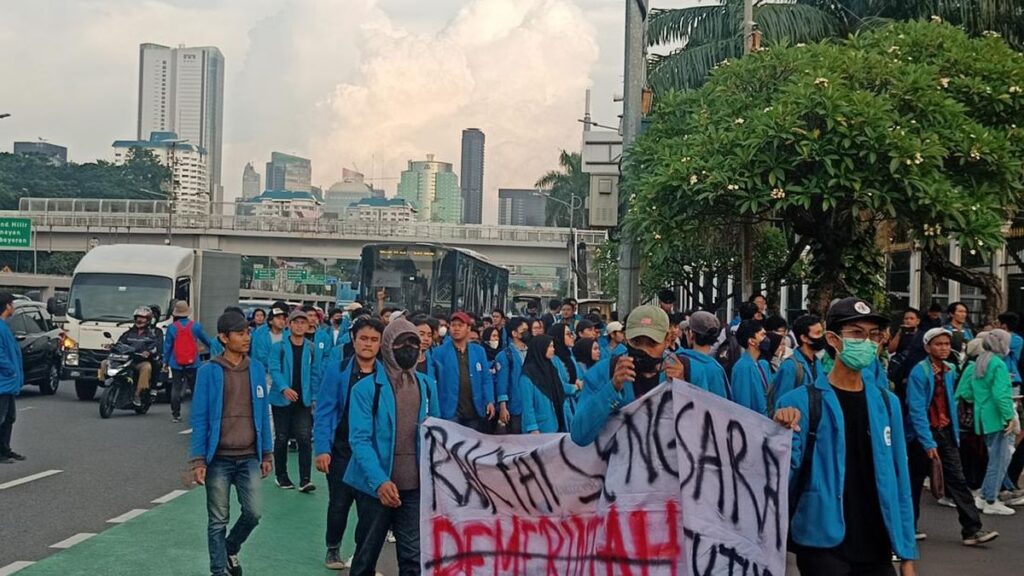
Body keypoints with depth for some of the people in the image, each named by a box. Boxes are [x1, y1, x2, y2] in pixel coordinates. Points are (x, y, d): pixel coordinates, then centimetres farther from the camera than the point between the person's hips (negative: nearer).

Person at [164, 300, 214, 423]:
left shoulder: (172, 327, -3)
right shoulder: (195, 326, 0)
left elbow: (167, 346, 0)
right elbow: (205, 339, 16)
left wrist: (166, 361, 8)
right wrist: (211, 347, 36)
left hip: (176, 364, 0)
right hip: (193, 363, 0)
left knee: (176, 388, 5)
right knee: (195, 388, 7)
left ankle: (175, 414, 4)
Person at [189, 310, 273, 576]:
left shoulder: (256, 369, 4)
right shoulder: (209, 371, -7)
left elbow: (263, 413, 10)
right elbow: (199, 418, -6)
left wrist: (266, 453, 9)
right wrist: (198, 460, -10)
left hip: (249, 457, 3)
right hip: (218, 458, -3)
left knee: (253, 513, 1)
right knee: (218, 520, 5)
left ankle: (231, 549, 30)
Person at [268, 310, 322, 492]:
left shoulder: (312, 349, 5)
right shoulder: (279, 347, -2)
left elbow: (315, 375, 8)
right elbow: (274, 369, -13)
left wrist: (314, 398, 4)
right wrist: (284, 388, -29)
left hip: (303, 401, 1)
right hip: (281, 400, -1)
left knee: (304, 438, -9)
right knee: (281, 439, 9)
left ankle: (305, 479, -10)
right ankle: (282, 476, 22)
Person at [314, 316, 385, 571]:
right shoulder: (336, 369, -5)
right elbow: (324, 411, -6)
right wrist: (322, 449, -14)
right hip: (342, 450, -1)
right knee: (339, 504, 9)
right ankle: (333, 549, 31)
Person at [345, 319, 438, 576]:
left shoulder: (427, 386, 6)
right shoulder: (367, 388, -9)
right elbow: (360, 439, -16)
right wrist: (379, 481, -28)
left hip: (415, 487, 3)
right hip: (376, 486, -3)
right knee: (367, 553, 14)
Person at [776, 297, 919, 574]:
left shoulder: (887, 403, 6)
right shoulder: (799, 403, -8)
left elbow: (899, 481, 8)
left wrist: (907, 553, 6)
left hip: (876, 550, 5)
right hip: (822, 548, -5)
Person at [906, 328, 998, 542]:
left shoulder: (950, 371, 6)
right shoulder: (919, 372, -15)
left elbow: (950, 403, 13)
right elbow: (916, 411, -19)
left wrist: (955, 433, 8)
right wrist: (928, 443, -23)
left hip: (945, 432, 5)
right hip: (922, 433, -5)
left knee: (957, 480, -1)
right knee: (915, 482, 7)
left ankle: (972, 530, -2)